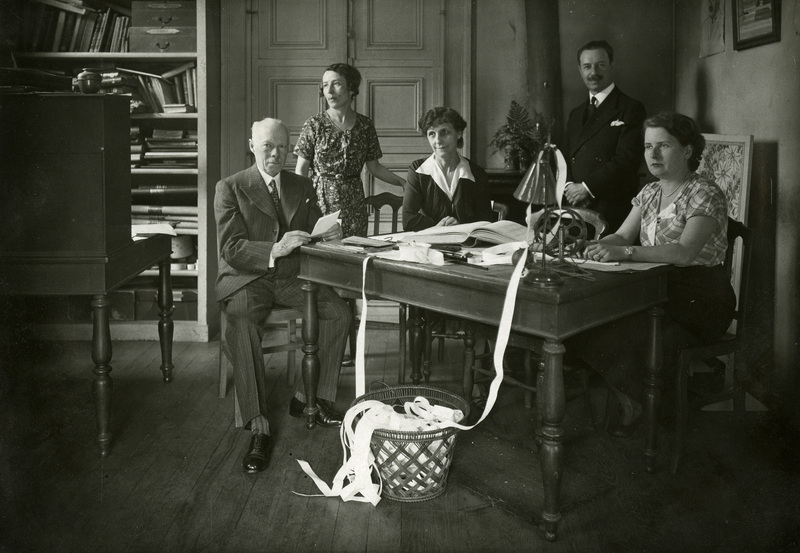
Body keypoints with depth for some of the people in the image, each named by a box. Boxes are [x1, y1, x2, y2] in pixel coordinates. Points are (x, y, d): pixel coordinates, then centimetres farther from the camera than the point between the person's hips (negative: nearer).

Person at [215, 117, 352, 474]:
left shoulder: (302, 187, 16)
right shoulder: (230, 188, 1)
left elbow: (313, 235, 15)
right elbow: (231, 249, -10)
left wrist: (329, 234, -10)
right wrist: (275, 250, -27)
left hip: (291, 278, 4)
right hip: (247, 279, -4)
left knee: (338, 311, -22)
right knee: (241, 322, -35)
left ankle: (308, 395, -7)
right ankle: (258, 428, -31)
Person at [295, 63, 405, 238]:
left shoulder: (364, 125, 4)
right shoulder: (314, 124, -2)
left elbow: (374, 167, 11)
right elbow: (301, 170, -1)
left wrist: (404, 183, 3)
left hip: (354, 205, 2)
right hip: (321, 202, -2)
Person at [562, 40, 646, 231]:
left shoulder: (630, 109, -1)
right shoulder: (575, 115, 21)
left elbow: (627, 159, -11)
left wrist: (587, 188, -13)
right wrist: (569, 186, -4)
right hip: (575, 209, 5)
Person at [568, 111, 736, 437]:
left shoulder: (706, 195, -12)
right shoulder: (650, 192, 14)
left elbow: (684, 252, -28)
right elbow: (623, 236, 5)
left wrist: (625, 252, -39)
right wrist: (600, 246, -19)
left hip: (700, 301, -7)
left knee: (626, 334, -30)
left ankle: (634, 399, 0)